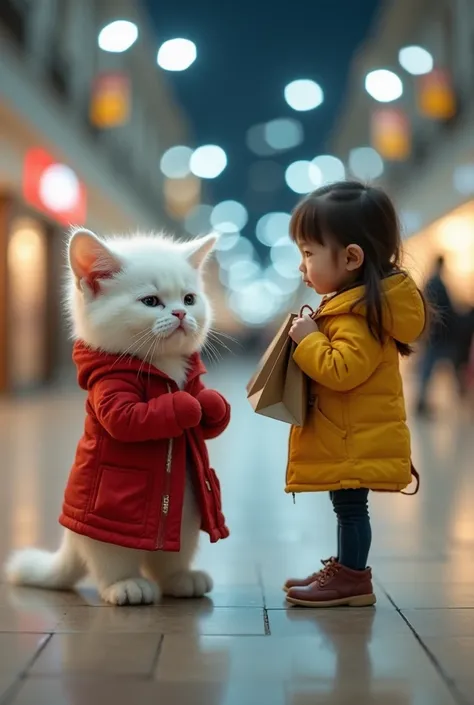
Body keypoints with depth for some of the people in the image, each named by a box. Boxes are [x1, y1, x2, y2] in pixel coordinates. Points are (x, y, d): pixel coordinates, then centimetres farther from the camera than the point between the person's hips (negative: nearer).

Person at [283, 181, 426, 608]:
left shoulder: (360, 313, -21)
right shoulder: (355, 304, 12)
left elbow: (342, 371, -29)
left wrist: (307, 340, -19)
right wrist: (313, 335, 8)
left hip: (355, 442, -10)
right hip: (351, 440, 10)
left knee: (351, 507, 1)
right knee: (349, 507, 17)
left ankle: (353, 579, 11)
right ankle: (348, 570, 28)